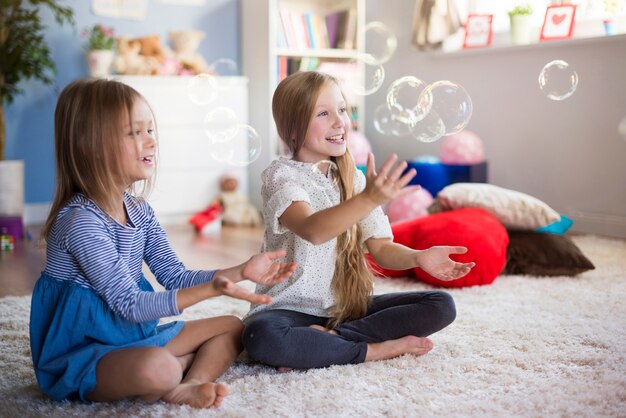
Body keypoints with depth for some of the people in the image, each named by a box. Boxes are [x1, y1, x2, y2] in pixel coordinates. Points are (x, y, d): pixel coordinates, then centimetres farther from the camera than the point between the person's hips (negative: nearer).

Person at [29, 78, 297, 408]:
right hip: (80, 354, -9)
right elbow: (129, 304, -25)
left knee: (232, 327, 9)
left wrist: (240, 272, -9)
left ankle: (189, 386, -15)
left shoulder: (138, 211, 4)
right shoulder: (81, 221, -23)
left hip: (134, 337, 9)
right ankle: (187, 366, -6)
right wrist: (211, 288, -33)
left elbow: (174, 277, 3)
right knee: (157, 367, -40)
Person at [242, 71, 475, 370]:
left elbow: (381, 248, 3)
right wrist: (369, 199, -47)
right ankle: (376, 349, -19)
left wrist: (418, 257, -19)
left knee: (441, 305, -8)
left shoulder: (353, 179, 8)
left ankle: (330, 337, -17)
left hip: (347, 307, 6)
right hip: (292, 308, -5)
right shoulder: (281, 175, -12)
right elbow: (312, 230, -32)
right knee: (261, 337, -39)